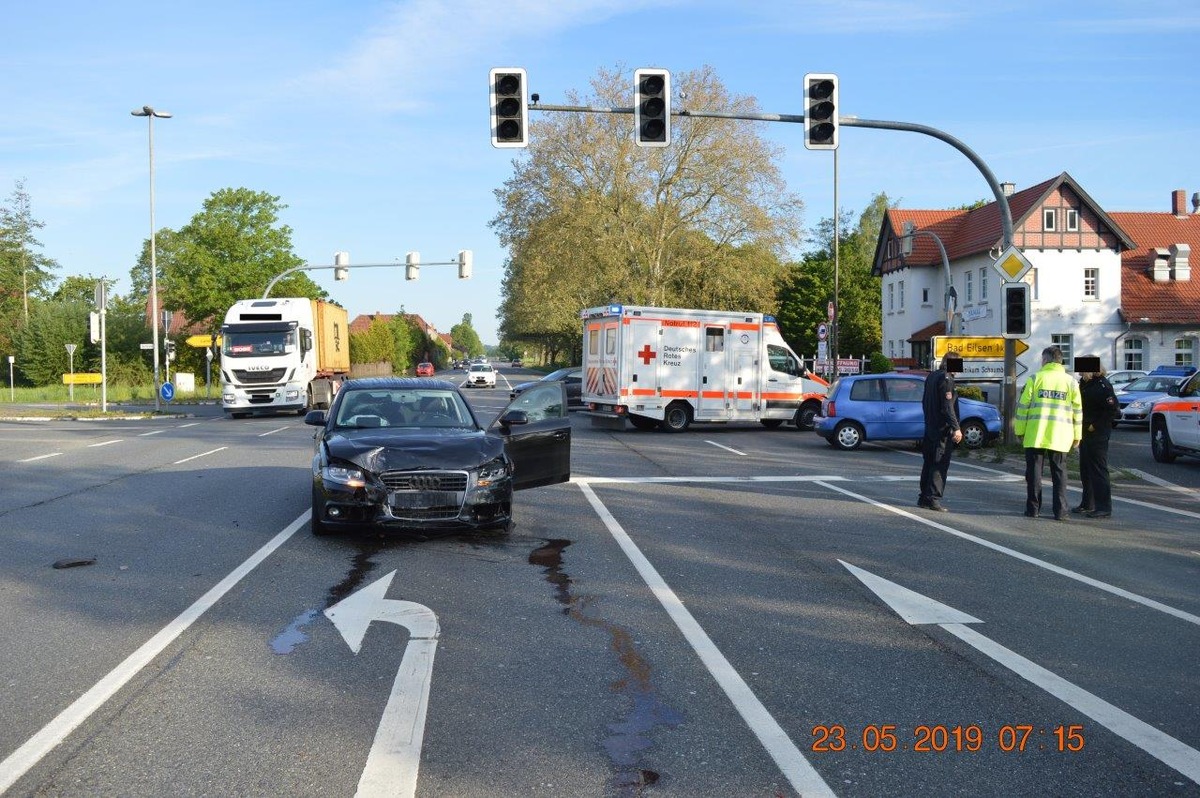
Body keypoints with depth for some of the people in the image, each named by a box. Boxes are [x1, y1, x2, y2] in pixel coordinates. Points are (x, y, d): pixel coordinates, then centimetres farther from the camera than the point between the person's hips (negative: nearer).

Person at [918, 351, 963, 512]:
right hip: (943, 430, -9)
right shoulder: (946, 379, -14)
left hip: (930, 429, 9)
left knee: (929, 463, 14)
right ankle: (933, 499, -6)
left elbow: (925, 402, 21)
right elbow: (947, 406, -20)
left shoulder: (931, 377, 14)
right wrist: (956, 428, -21)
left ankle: (924, 497, 19)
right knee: (940, 465, -6)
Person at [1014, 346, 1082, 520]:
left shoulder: (1035, 379, -1)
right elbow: (1077, 410, 6)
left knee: (1034, 472, 6)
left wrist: (1020, 431, 7)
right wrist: (1077, 436, 12)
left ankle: (1033, 508, 7)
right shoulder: (1070, 381, 4)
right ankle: (1060, 511, 3)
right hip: (1060, 437, 2)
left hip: (1035, 435, -1)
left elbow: (1023, 406, -1)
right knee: (1059, 473, 7)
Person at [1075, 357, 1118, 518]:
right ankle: (1088, 504, 25)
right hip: (1085, 434, 10)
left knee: (1098, 470, -8)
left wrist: (1095, 425, -17)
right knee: (1085, 470, 15)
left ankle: (1104, 508, -5)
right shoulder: (1084, 383, 13)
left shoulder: (1102, 385, -14)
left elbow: (1114, 409, -21)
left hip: (1097, 435, -10)